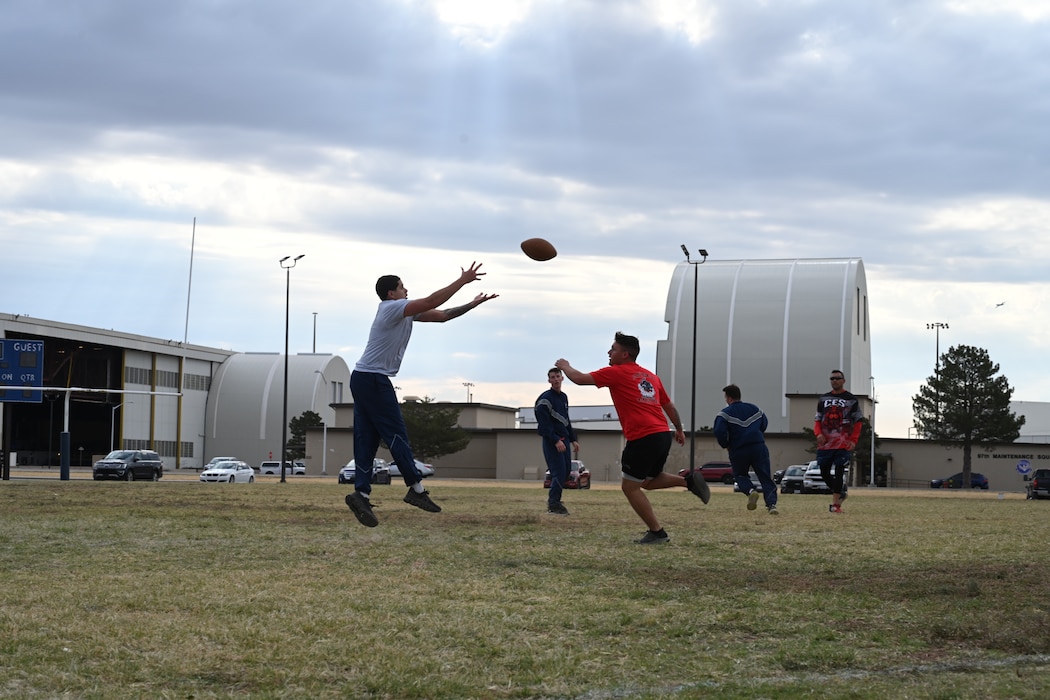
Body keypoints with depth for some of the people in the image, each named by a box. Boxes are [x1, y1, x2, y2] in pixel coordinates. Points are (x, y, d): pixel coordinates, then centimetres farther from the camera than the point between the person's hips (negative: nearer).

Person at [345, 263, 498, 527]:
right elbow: (432, 302, -17)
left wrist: (473, 304, 12)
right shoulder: (392, 307, -9)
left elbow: (442, 315, 18)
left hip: (362, 378, 10)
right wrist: (463, 280, -12)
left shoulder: (405, 312, 18)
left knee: (366, 439, 2)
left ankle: (361, 493, -5)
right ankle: (416, 488, -6)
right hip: (373, 379, -10)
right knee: (396, 434, -7)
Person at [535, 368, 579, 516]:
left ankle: (553, 500, 18)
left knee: (566, 470, 6)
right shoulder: (545, 398, -10)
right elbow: (544, 423, -17)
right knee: (559, 471, -13)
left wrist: (573, 440, 19)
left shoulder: (564, 397, 17)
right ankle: (553, 503, -5)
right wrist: (556, 441, -23)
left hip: (563, 439, 8)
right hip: (551, 440, -8)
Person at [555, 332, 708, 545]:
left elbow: (580, 378, -1)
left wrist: (565, 366, 19)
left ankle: (657, 532, 3)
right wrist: (679, 430, 38)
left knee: (630, 487, 4)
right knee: (649, 481, 26)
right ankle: (689, 480, 8)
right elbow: (669, 406, 26)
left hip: (642, 439, -8)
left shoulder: (616, 373, -2)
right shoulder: (651, 376, 19)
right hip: (663, 435, 8)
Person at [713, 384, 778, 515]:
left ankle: (751, 490, -10)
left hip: (738, 450, -2)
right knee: (766, 478, 4)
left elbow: (719, 432, -14)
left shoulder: (725, 413, -2)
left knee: (740, 475, 20)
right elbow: (764, 424, 24)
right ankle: (771, 504, -15)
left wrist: (726, 445, 2)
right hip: (759, 448, 3)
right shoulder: (754, 409, 15)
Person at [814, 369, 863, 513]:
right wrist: (818, 433, -4)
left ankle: (835, 504, -5)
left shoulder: (851, 399, 4)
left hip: (843, 445, -4)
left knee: (838, 473, -8)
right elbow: (817, 420, 16)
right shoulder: (823, 399, 14)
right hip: (825, 444, 4)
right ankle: (840, 492, 27)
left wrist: (853, 440, -7)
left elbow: (858, 422, 4)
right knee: (824, 473, 4)